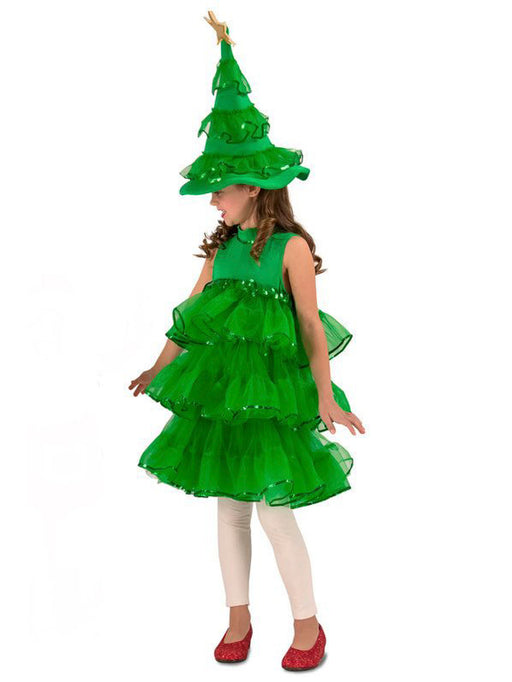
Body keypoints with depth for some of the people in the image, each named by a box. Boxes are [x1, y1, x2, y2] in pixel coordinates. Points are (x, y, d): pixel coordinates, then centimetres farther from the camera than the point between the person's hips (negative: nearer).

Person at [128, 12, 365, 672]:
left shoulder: (290, 247, -8)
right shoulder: (221, 247, 10)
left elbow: (311, 326, -9)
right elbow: (190, 315, 15)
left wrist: (325, 397, -15)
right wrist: (156, 370, 17)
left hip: (273, 391, -6)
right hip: (220, 390, 6)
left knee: (274, 510, -4)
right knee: (228, 506, 11)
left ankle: (307, 625, 14)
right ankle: (238, 618, 26)